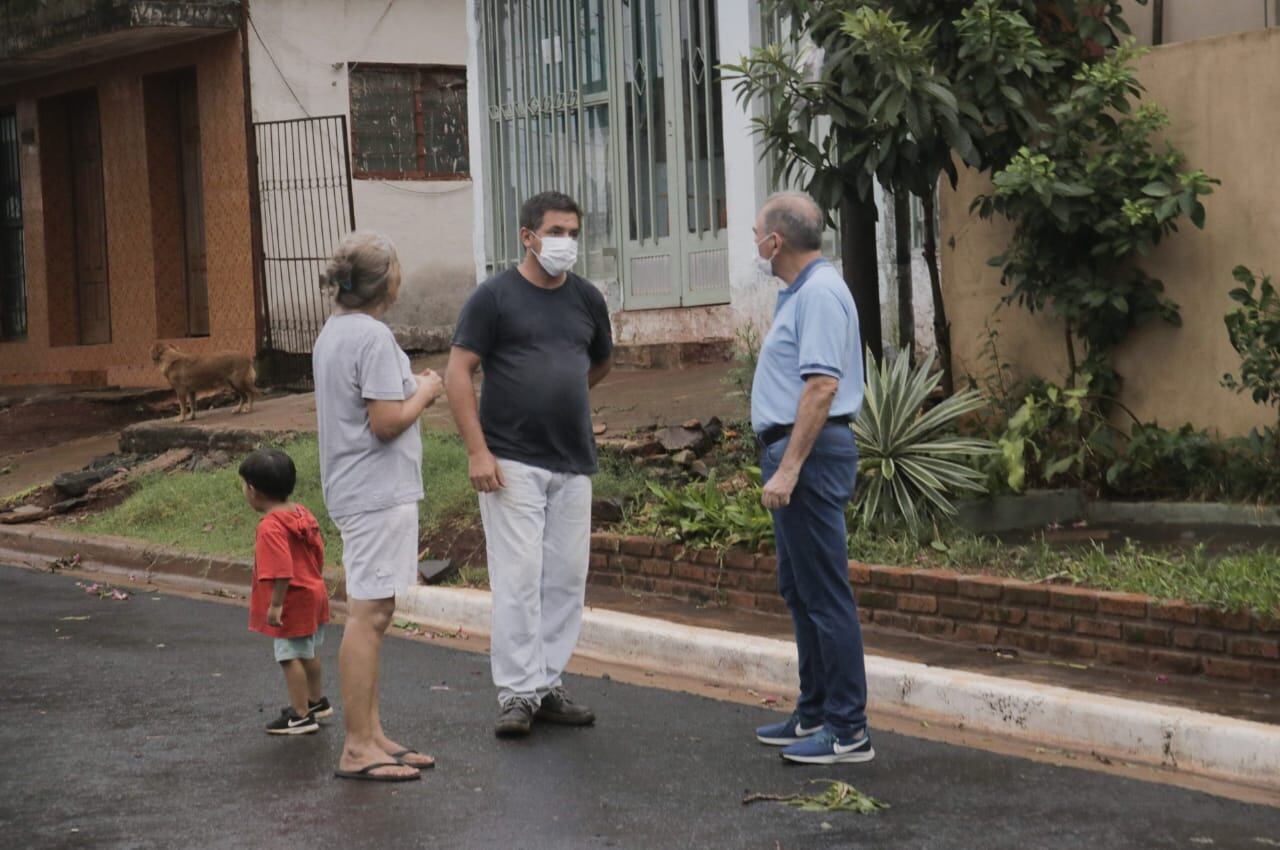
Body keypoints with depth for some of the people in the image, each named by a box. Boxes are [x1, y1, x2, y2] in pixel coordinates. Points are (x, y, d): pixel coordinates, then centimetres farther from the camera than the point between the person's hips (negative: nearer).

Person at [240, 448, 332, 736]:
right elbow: (318, 553, 14)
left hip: (292, 601, -10)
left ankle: (301, 717, 3)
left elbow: (281, 570, -30)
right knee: (308, 653, 24)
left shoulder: (270, 527, -23)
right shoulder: (303, 514, 5)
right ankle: (317, 701, 40)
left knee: (290, 656, -1)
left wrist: (276, 604, -25)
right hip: (314, 594, 10)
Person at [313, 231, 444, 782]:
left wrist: (413, 389, 14)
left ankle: (371, 736, 21)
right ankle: (357, 748, -4)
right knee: (369, 614, -7)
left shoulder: (333, 333, 13)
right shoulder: (374, 337, -17)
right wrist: (424, 394, -4)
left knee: (370, 615, 14)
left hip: (355, 493, 10)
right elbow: (386, 423, -20)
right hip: (378, 493, -10)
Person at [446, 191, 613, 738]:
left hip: (573, 464, 5)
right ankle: (516, 693, -1)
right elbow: (458, 373, -7)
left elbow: (600, 363, 29)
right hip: (512, 462, -5)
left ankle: (548, 686, 17)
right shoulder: (495, 297, -4)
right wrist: (477, 450, -13)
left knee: (566, 579, 7)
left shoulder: (587, 299, 12)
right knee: (518, 578, -7)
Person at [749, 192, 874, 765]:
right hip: (794, 453, 11)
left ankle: (848, 731, -6)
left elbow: (822, 386, -24)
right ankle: (815, 713, 25)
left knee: (824, 593, -9)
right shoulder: (801, 292, 18)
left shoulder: (819, 294, -16)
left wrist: (789, 468, -25)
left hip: (809, 453, -11)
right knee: (799, 589, 16)